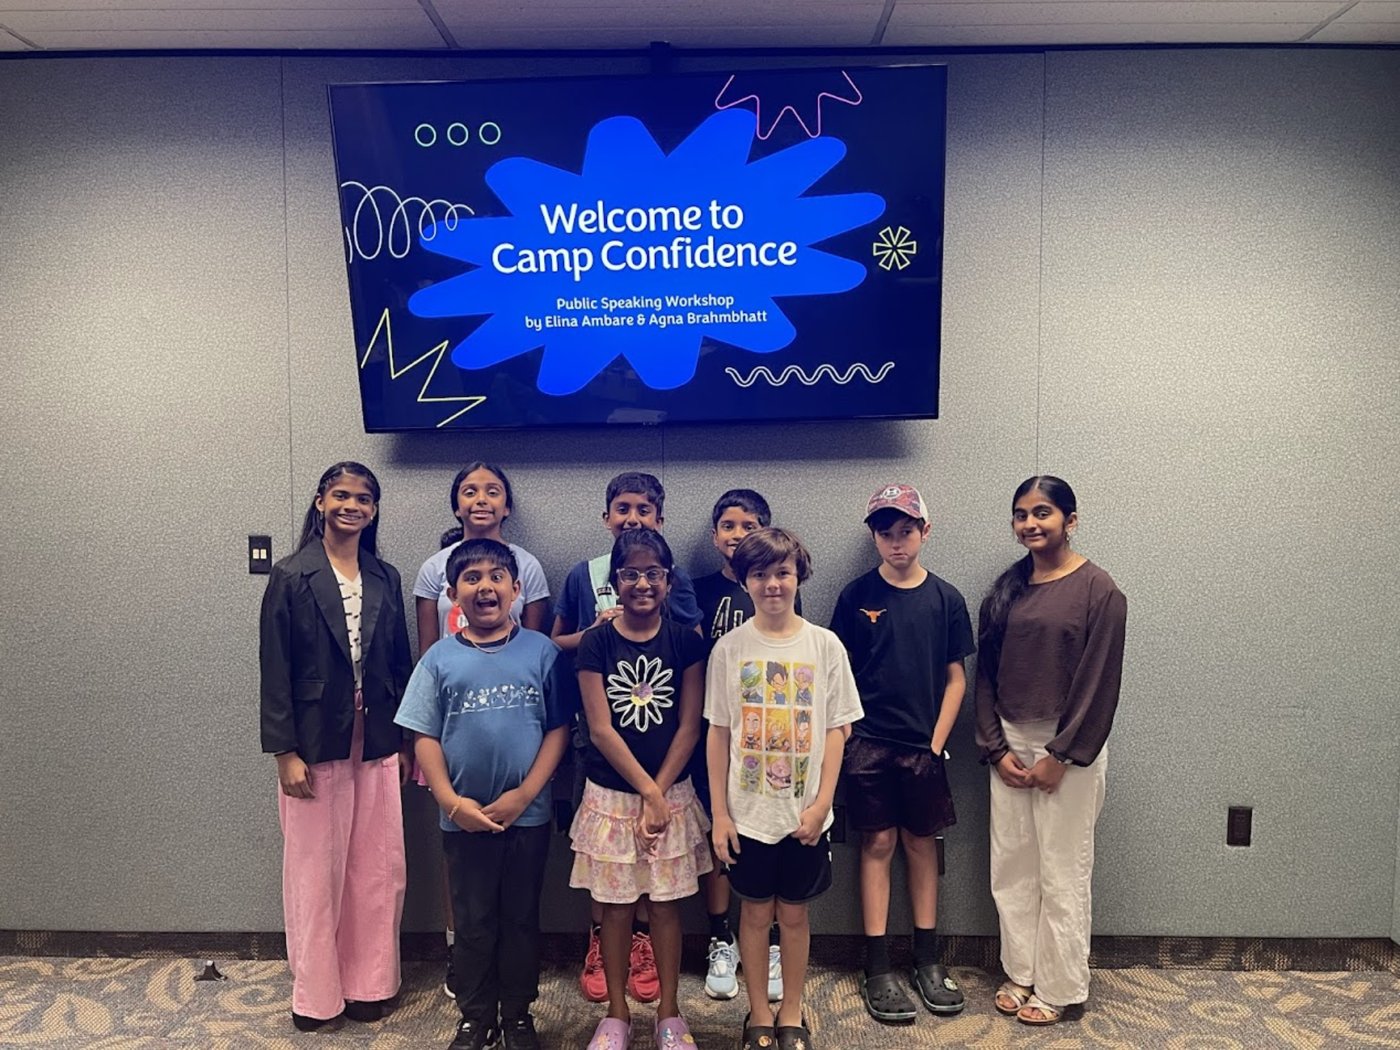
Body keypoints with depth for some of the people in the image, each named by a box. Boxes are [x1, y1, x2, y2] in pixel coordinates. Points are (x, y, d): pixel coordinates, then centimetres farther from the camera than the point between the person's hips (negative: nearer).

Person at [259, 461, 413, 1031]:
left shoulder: (385, 578, 7)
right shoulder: (291, 577, -5)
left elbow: (400, 663, 9)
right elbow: (275, 670, -7)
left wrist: (406, 741, 8)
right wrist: (285, 752, -11)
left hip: (376, 743, 4)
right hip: (316, 744, -3)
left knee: (378, 868, 9)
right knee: (316, 870, 7)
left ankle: (368, 983, 26)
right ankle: (316, 991, 24)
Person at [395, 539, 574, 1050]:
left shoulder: (541, 653, -5)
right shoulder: (440, 659, -3)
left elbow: (559, 728, -4)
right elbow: (426, 738, -2)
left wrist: (525, 793, -12)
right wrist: (451, 802, -12)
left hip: (528, 816, 0)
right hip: (464, 819, 0)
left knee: (521, 919, 13)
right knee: (474, 922, 13)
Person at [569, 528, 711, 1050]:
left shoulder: (686, 641, -4)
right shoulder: (596, 643, -7)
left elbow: (689, 726, -4)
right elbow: (600, 729, -9)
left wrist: (659, 794, -10)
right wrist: (646, 791, -12)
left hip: (672, 792, 1)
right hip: (610, 794, 0)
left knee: (666, 903, 10)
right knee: (615, 905, 10)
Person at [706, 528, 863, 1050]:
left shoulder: (825, 645, -4)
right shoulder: (729, 648, -4)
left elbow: (836, 730, -2)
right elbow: (718, 733, -1)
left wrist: (821, 803, -8)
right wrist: (719, 813, -3)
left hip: (805, 812, 0)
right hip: (748, 810, 0)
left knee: (794, 913, 12)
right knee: (756, 910, 12)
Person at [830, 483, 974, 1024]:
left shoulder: (945, 598, 1)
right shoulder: (857, 596, -2)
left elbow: (955, 679, 4)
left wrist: (936, 742, -2)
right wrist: (846, 734, -5)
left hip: (923, 746, 1)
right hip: (869, 743, -1)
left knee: (921, 843, 11)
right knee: (878, 844, 5)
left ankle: (928, 960, 24)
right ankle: (878, 969, 13)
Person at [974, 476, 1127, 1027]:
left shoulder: (1098, 590, -10)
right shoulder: (1006, 589, 6)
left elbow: (1099, 682, -12)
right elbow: (986, 673, 6)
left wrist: (1061, 755, -13)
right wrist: (996, 748, -2)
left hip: (1067, 748, -5)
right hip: (1010, 743, 5)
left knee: (1062, 872, 5)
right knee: (1011, 866, 12)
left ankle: (1060, 988, 21)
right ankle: (1021, 973, 28)